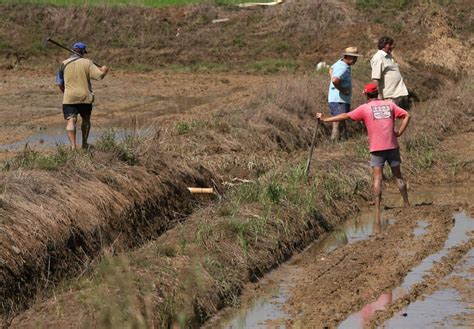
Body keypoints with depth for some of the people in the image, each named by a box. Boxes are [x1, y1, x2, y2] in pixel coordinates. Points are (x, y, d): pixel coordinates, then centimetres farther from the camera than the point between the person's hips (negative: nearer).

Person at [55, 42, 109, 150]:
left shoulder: (64, 64, 3)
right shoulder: (87, 63, -2)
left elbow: (59, 83, 8)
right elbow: (99, 76, -8)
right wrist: (104, 71, 15)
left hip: (69, 98, -1)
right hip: (85, 97, 1)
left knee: (71, 121, -8)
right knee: (86, 120, 21)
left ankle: (73, 146, -25)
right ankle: (84, 144, 30)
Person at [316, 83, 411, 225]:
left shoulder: (365, 108, 0)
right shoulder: (390, 105, 9)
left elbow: (345, 116, -1)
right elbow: (406, 115, 3)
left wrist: (325, 119, 7)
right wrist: (399, 132, 3)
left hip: (376, 148, -3)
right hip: (392, 146, 3)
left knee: (377, 177, -4)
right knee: (398, 175, 12)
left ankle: (377, 210, -12)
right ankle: (407, 205, 17)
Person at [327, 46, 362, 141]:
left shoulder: (341, 62, 11)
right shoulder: (343, 68, -20)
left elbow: (331, 69, 32)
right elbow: (335, 80, -38)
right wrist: (342, 90, -22)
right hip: (340, 101, -10)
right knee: (339, 124, -11)